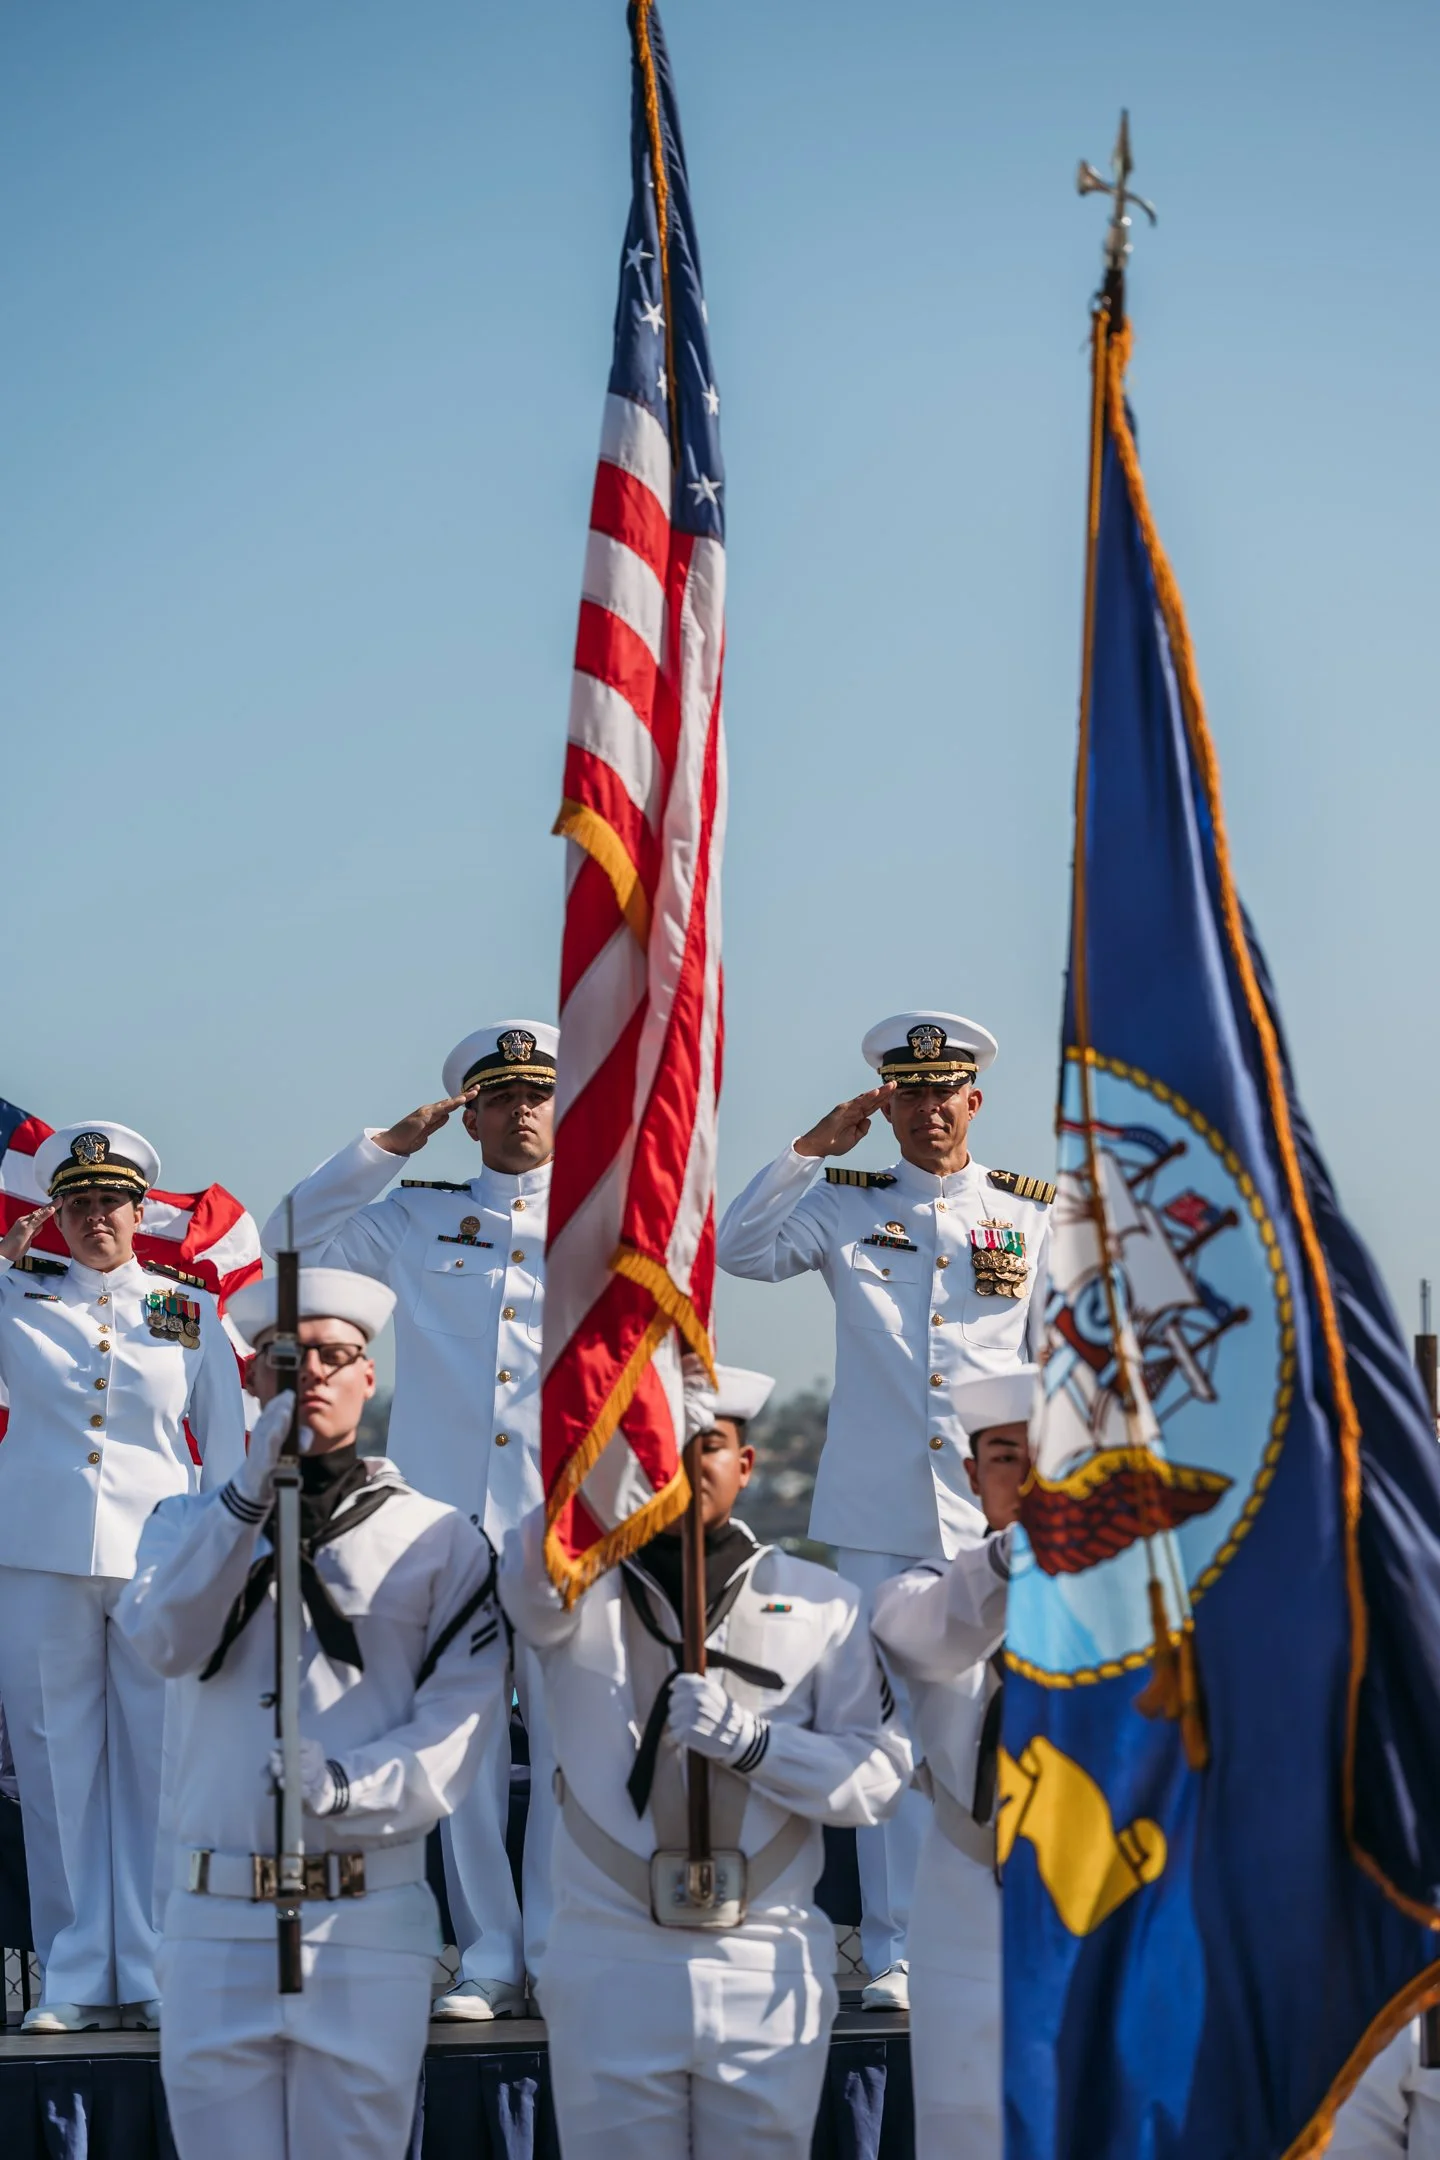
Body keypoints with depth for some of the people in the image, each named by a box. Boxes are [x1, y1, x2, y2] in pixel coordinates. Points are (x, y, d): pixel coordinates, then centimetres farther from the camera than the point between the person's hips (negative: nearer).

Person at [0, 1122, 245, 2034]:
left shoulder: (191, 1310, 11)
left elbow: (225, 1445, 13)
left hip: (161, 1558, 0)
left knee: (160, 1765, -1)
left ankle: (154, 1975, 6)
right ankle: (76, 1979, 8)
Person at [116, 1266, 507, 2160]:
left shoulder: (439, 1539, 8)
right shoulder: (191, 1523, 15)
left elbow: (466, 1711, -2)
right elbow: (166, 1640, -7)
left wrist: (350, 1786, -17)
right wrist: (252, 1493, -16)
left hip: (369, 1922, -1)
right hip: (215, 1918, 2)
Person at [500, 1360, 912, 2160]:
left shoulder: (818, 1601, 9)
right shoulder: (577, 1596, 6)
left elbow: (877, 1777, 2)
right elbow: (538, 1566, -20)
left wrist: (751, 1741, -14)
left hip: (768, 1973, 1)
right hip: (611, 1967, -1)